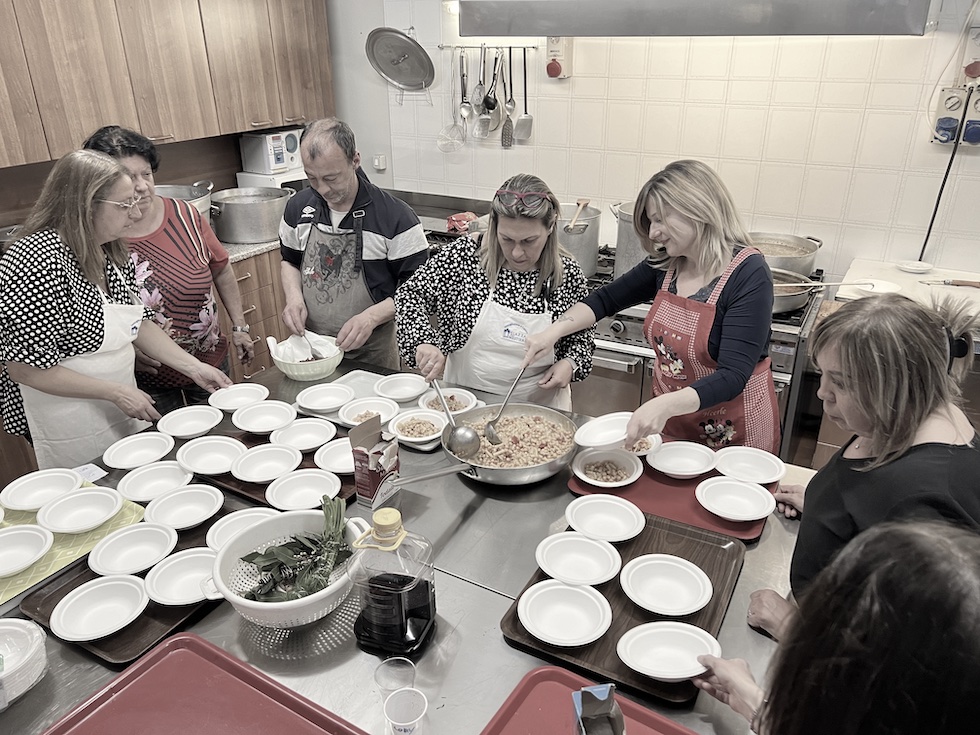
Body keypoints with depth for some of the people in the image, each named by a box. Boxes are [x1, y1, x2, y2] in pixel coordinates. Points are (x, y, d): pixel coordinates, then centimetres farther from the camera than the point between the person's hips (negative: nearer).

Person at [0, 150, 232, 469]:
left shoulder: (111, 252, 1)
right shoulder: (36, 261, -24)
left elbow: (138, 323, 10)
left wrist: (194, 367, 1)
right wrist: (117, 392, -20)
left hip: (121, 408, 8)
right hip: (73, 428, -7)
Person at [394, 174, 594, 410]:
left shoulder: (568, 275, -5)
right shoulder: (465, 254, -7)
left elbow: (581, 338, 10)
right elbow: (410, 295, -2)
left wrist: (569, 363, -10)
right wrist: (424, 340, -19)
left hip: (537, 405, 0)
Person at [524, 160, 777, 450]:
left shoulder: (749, 276, -23)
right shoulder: (666, 263, -6)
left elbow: (733, 376, -28)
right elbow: (606, 299, 5)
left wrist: (665, 405, -42)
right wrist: (554, 331, -10)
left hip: (734, 433, -5)